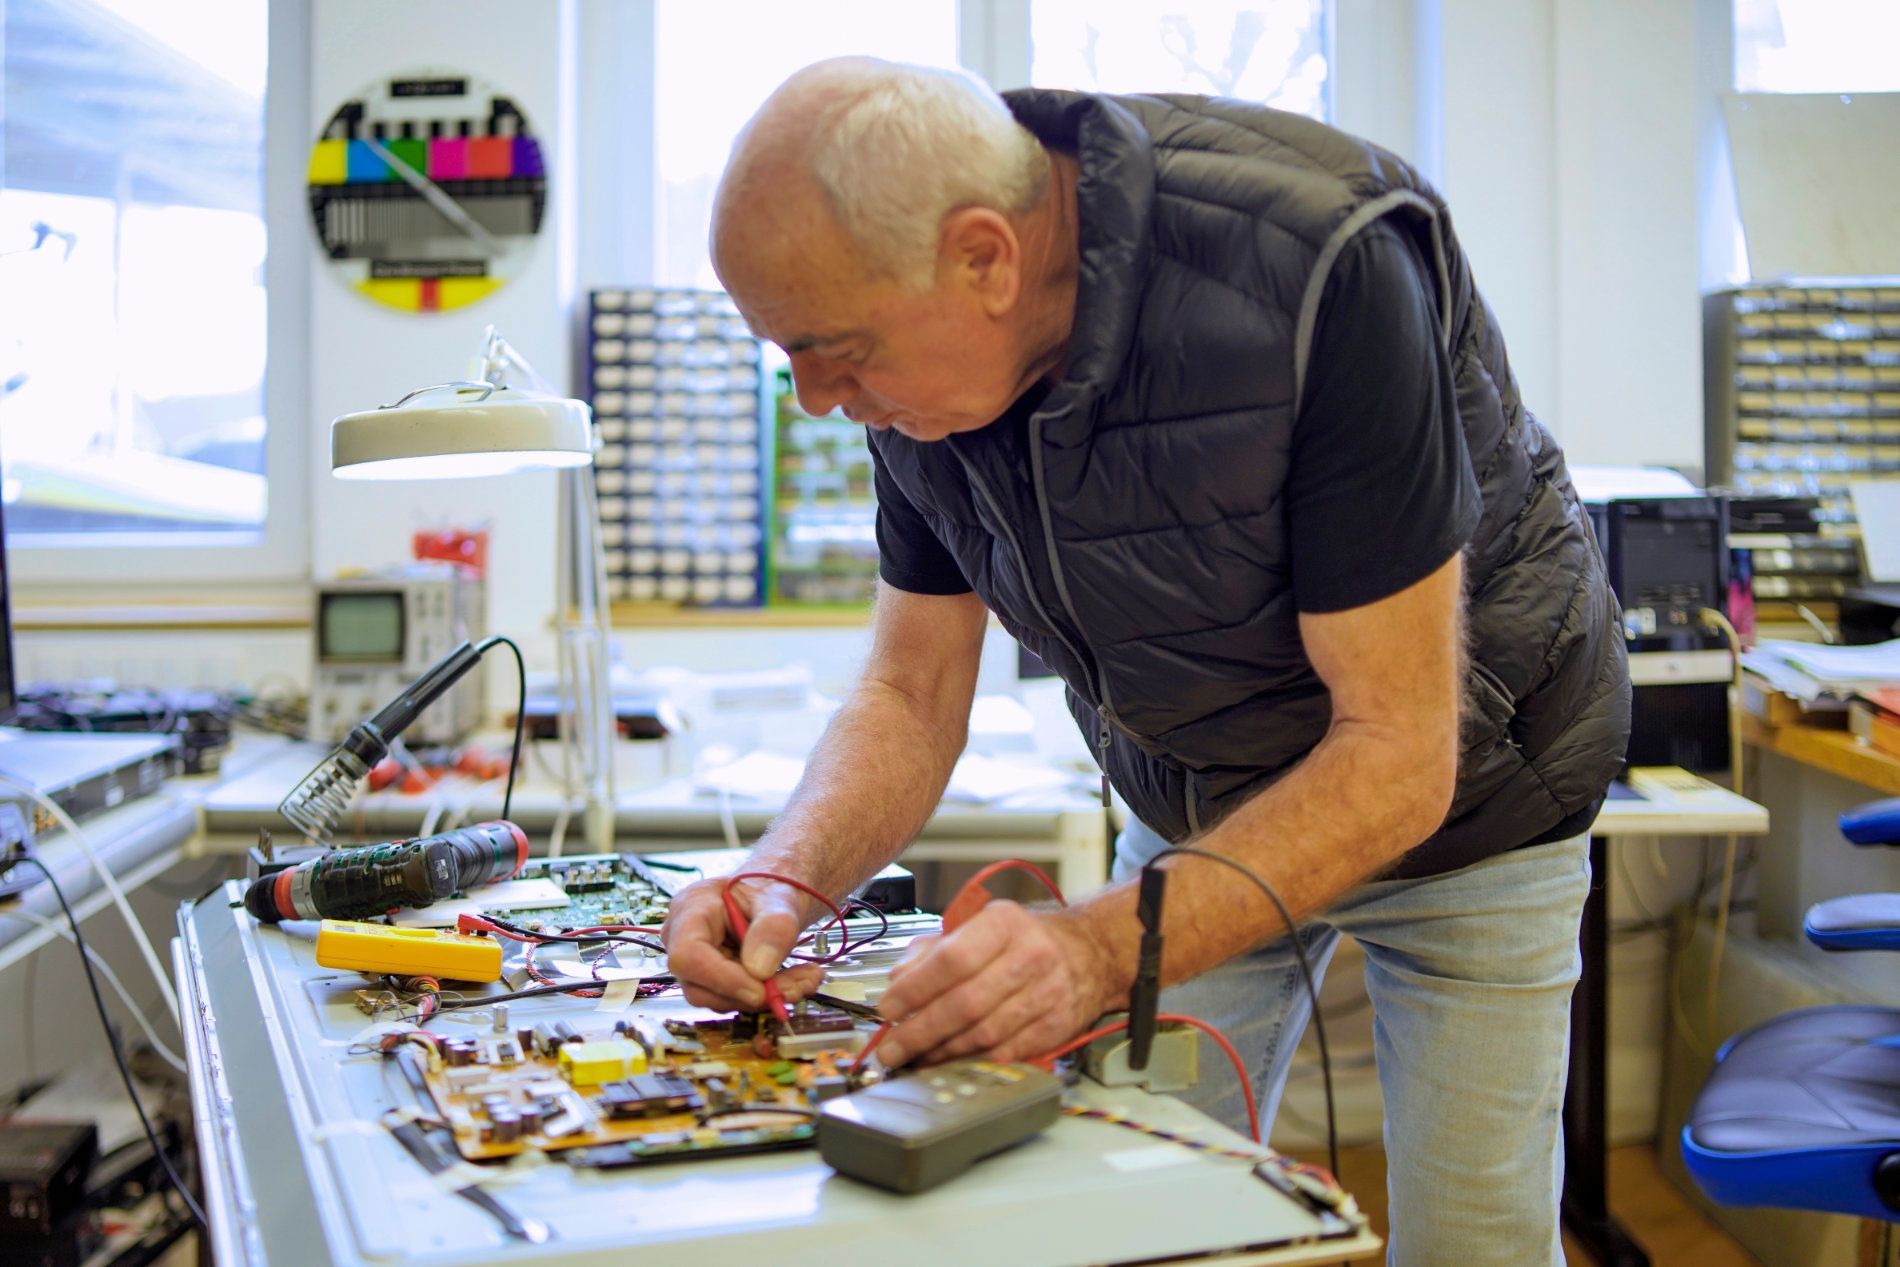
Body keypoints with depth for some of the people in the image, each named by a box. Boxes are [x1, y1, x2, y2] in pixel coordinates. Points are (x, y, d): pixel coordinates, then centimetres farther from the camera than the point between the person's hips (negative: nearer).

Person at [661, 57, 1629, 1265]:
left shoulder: (1319, 267, -35)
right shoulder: (916, 358, -15)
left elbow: (1400, 755, -34)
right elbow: (913, 695, -7)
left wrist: (1103, 948, -44)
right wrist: (789, 874, -26)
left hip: (1460, 795, -4)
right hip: (1198, 803, 5)